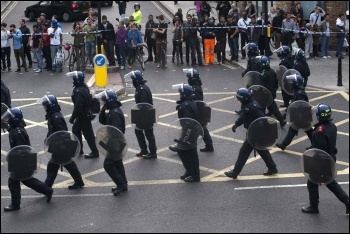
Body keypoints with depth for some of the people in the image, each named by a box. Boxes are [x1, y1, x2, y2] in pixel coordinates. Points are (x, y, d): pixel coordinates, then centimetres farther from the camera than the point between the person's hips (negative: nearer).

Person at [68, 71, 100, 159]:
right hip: (85, 113, 10)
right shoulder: (84, 87, 4)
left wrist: (72, 118, -20)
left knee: (88, 134, 1)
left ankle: (95, 152, 12)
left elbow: (78, 106, -29)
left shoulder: (79, 91, -27)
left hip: (83, 116, -10)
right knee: (75, 129, 21)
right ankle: (79, 149, 30)